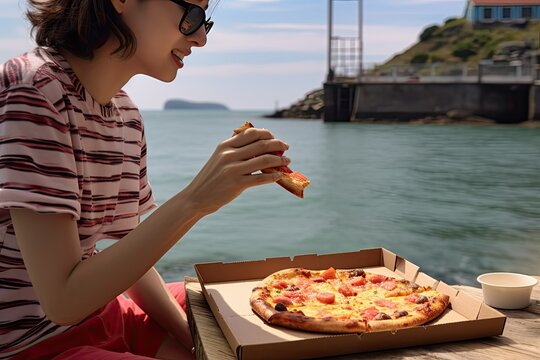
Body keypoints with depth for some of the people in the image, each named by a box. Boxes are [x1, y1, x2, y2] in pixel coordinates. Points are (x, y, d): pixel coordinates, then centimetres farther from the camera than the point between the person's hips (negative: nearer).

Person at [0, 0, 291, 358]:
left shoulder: (127, 115, 4)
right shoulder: (34, 92, -21)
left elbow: (129, 256, 7)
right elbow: (62, 300, -25)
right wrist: (194, 201, -29)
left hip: (102, 313, 8)